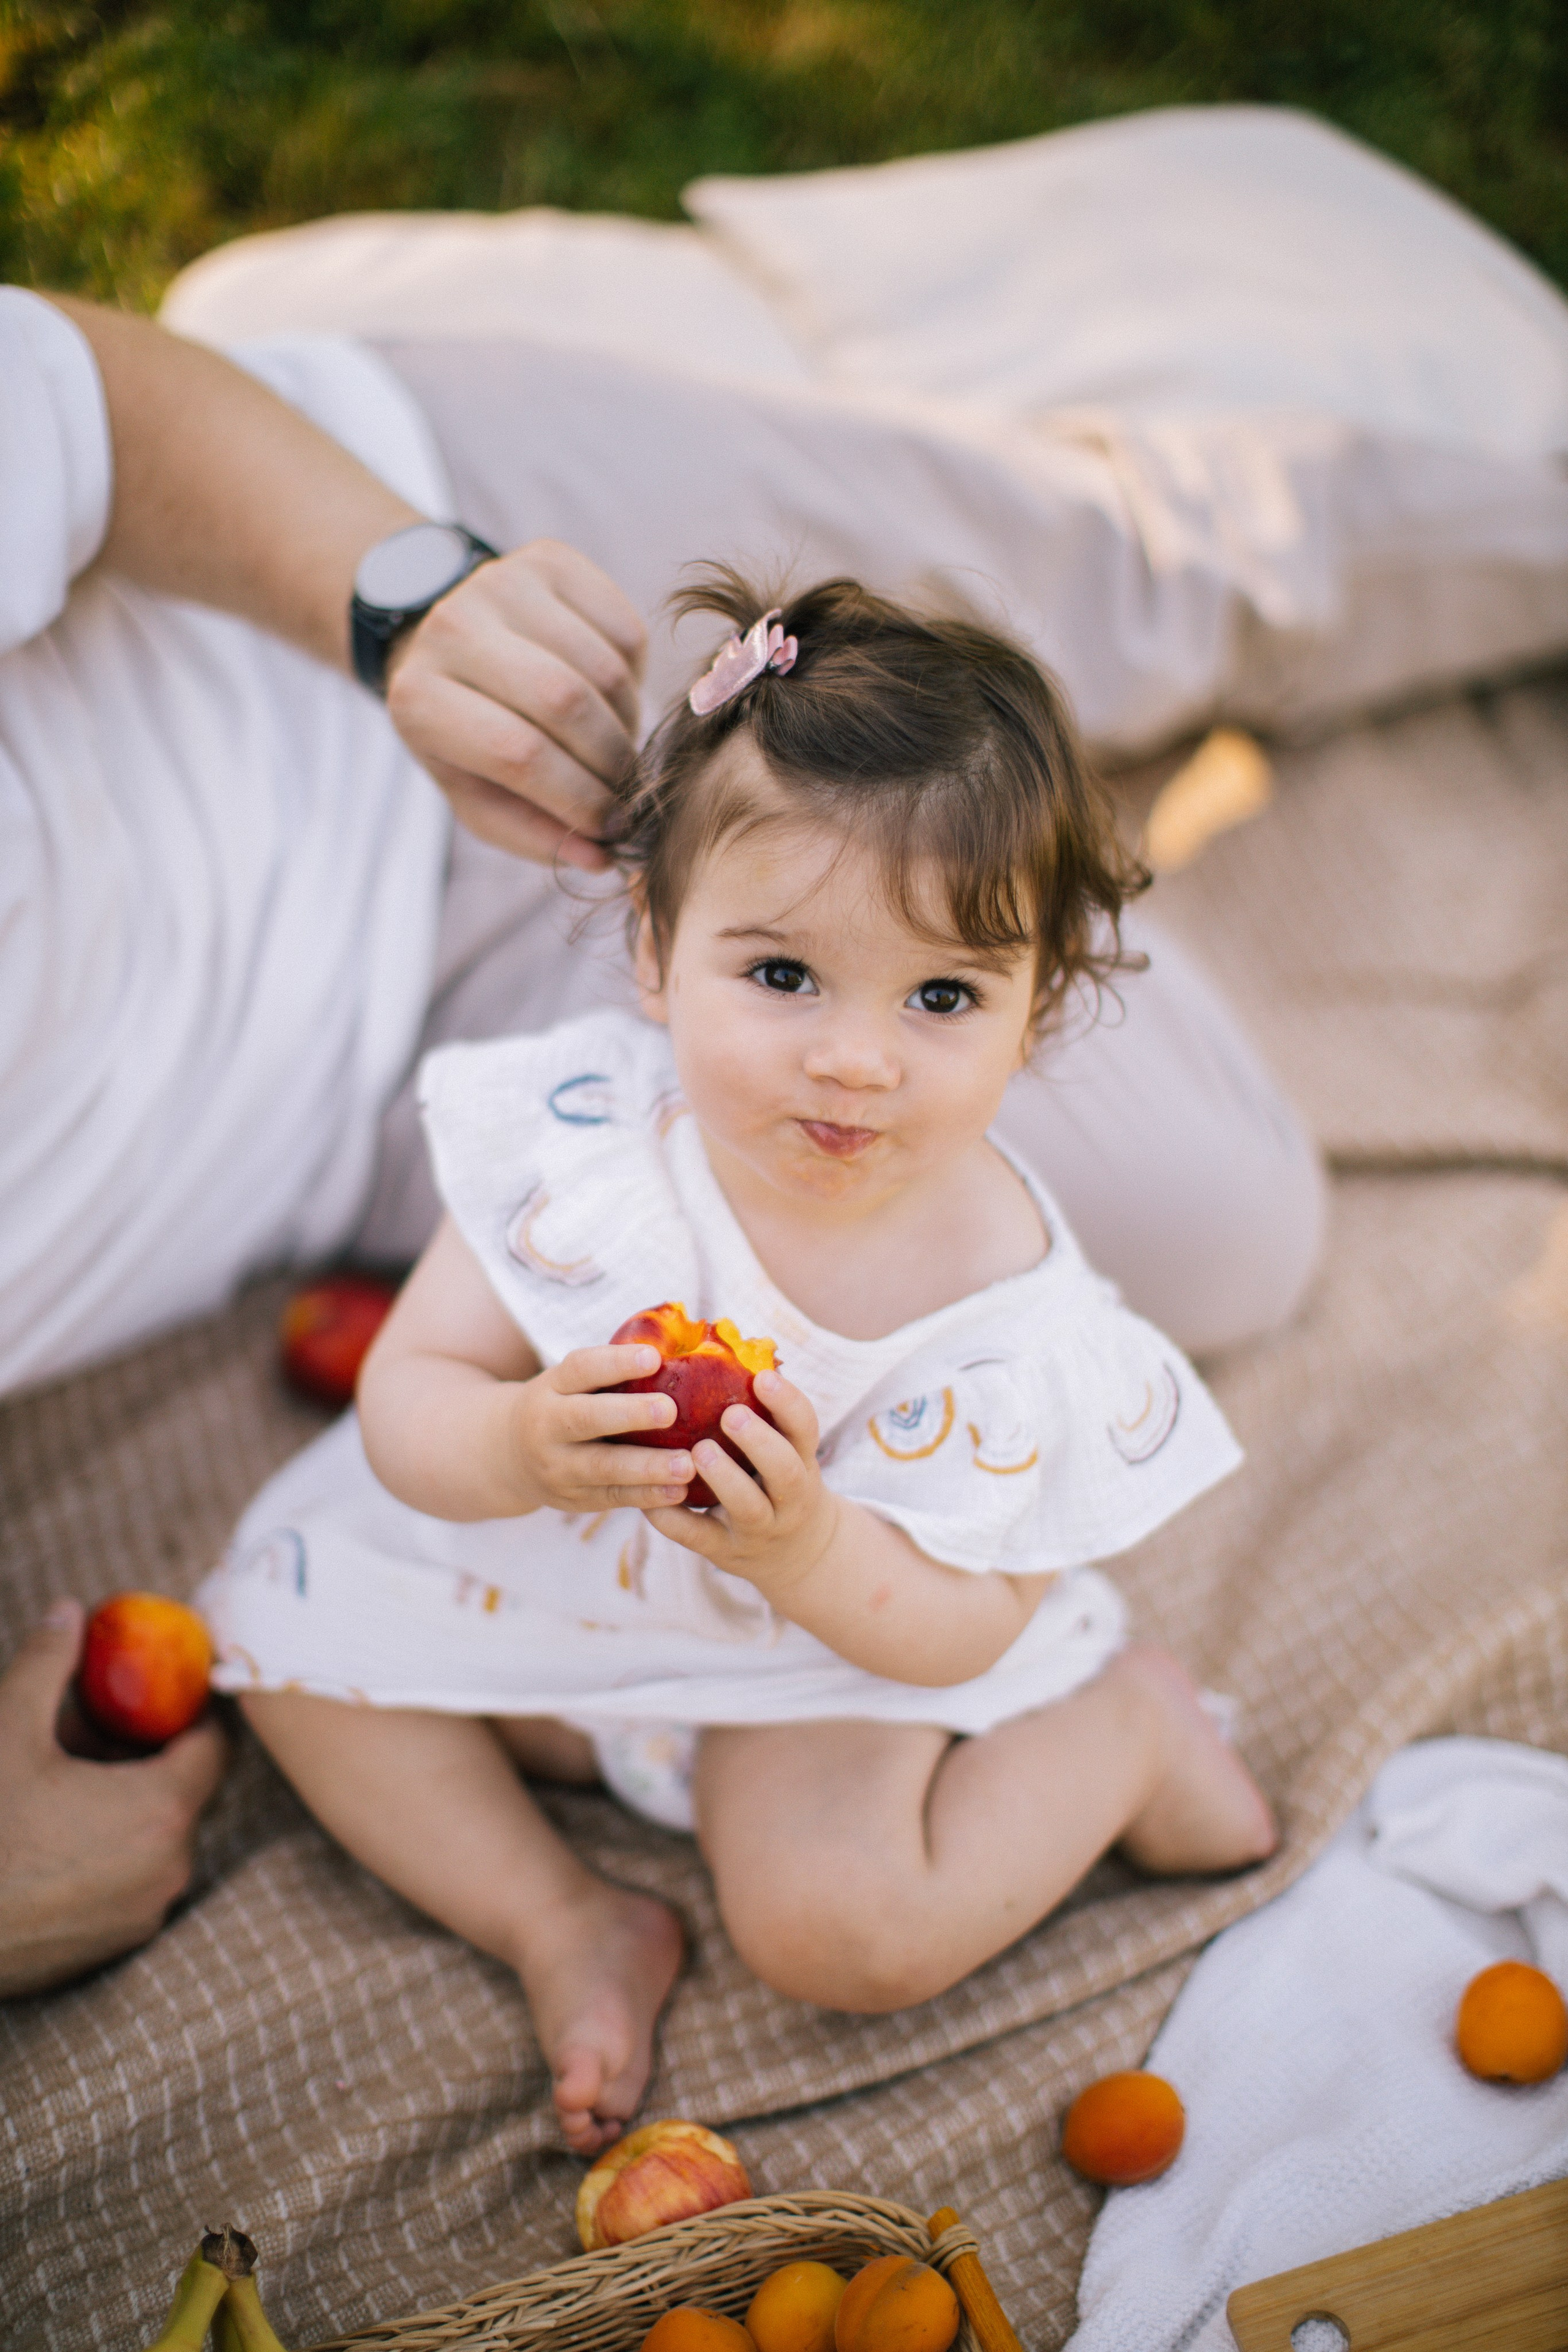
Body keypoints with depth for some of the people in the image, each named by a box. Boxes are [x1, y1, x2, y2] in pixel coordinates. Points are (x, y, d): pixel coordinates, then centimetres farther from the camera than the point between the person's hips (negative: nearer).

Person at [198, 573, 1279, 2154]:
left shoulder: (1006, 1313, -30)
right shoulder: (583, 1131, -25)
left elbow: (957, 1631, -21)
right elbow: (404, 1401, -20)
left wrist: (805, 1553, -43)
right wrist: (520, 1446, -44)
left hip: (840, 1636, -4)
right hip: (554, 1558, 4)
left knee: (839, 1924, -24)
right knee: (294, 1621, -4)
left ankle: (1123, 1725, 3)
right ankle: (568, 1928, 2)